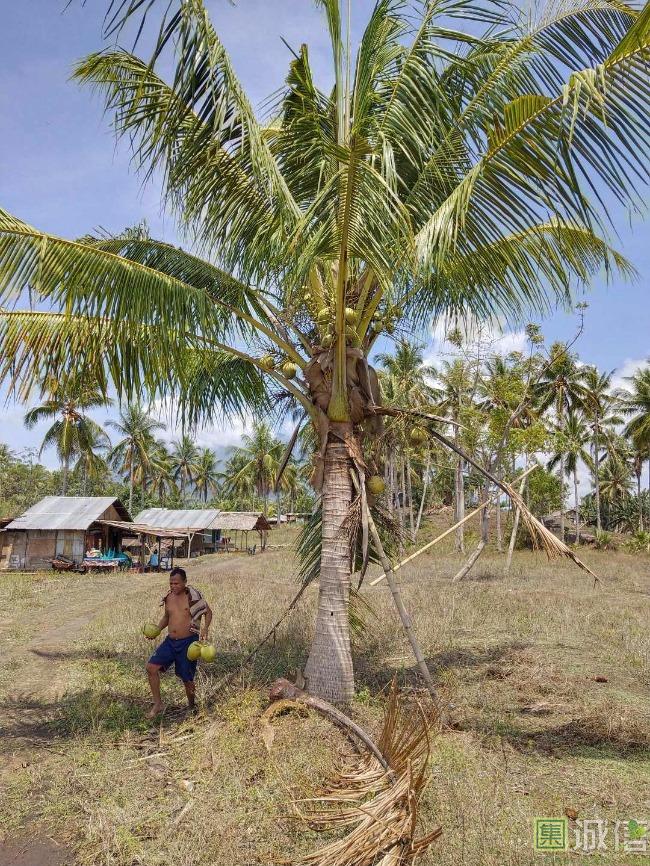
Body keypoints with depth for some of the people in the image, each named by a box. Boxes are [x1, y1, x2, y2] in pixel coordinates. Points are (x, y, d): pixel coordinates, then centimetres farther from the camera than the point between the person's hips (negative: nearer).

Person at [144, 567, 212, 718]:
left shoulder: (193, 596, -11)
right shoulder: (168, 598, 5)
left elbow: (208, 612, -2)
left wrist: (205, 627, -19)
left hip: (188, 642, -5)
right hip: (170, 641, 5)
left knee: (187, 678, 3)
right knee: (151, 667, -8)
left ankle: (191, 707, 30)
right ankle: (157, 704, 7)